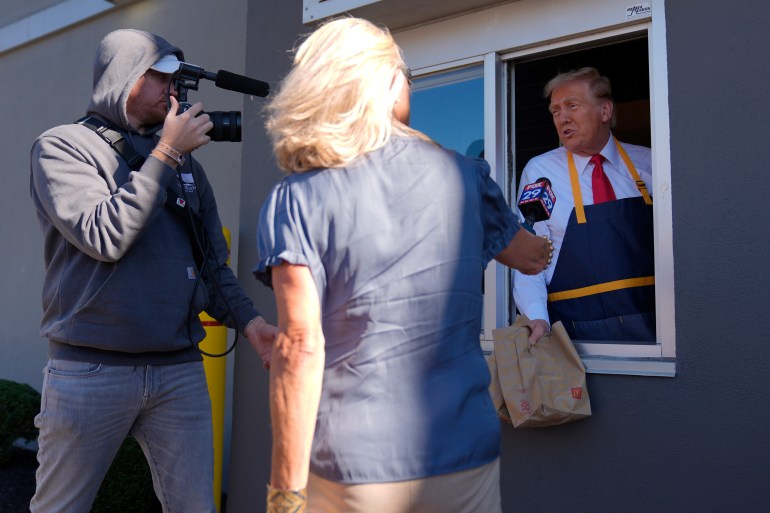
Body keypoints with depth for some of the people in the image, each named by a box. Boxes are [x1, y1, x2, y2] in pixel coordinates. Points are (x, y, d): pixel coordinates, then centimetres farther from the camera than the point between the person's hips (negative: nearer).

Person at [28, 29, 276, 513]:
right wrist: (166, 154, -13)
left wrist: (247, 319, -4)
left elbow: (213, 263, 12)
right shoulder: (62, 146, 0)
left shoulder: (185, 162, 13)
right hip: (90, 371, -3)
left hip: (181, 369, 4)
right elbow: (104, 237, -17)